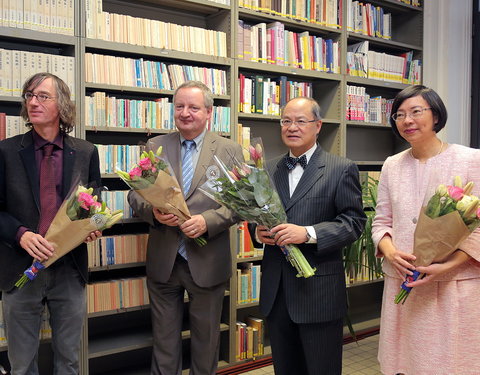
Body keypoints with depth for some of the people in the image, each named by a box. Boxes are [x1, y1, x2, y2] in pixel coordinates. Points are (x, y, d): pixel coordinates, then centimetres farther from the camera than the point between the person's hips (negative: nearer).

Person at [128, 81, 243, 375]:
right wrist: (153, 211, -16)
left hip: (208, 262, -1)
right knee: (164, 338, 15)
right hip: (163, 262, 2)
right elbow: (135, 194, 5)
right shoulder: (155, 147, 5)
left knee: (206, 338, 15)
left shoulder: (230, 150, -1)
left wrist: (208, 221, -21)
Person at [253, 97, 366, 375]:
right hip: (275, 291, 5)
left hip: (319, 291, -4)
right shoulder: (270, 170, 11)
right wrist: (259, 231, -4)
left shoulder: (342, 170, -4)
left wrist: (308, 234, -22)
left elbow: (354, 222, -9)